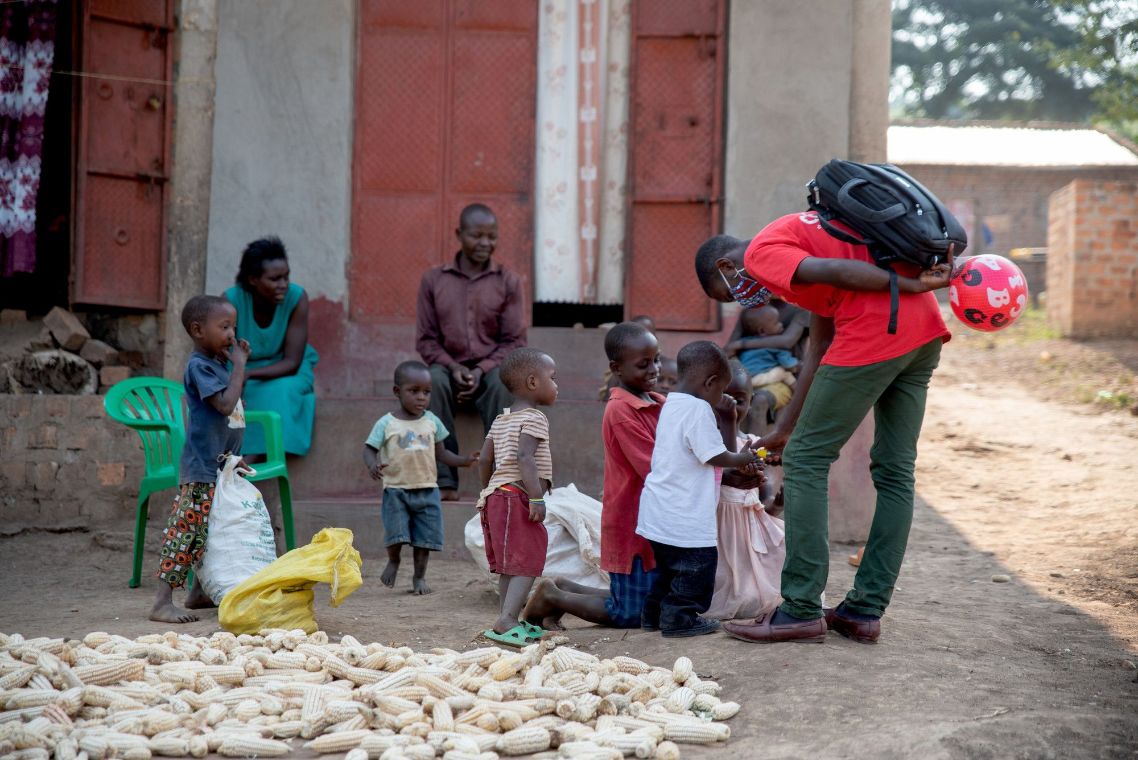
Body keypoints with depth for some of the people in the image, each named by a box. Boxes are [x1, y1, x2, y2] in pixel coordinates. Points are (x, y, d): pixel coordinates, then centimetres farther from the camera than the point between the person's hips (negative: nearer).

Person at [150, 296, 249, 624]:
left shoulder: (219, 364, 13)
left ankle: (199, 593, 26)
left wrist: (240, 365, 12)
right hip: (200, 469, -10)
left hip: (219, 467, 10)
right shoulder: (199, 366, -15)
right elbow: (225, 404, -25)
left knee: (210, 534, 16)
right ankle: (162, 602, -12)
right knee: (185, 530, -11)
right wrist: (238, 365, -16)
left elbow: (234, 406, 23)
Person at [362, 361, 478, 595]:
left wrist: (463, 461, 0)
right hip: (396, 489, -3)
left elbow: (440, 452, 14)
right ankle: (393, 561, 21)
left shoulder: (431, 421, 7)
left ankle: (419, 576, 18)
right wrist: (373, 465, -24)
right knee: (396, 533, -9)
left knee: (425, 536, 4)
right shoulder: (386, 423, -3)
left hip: (427, 489, 3)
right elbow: (369, 448, -2)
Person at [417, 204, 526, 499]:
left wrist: (482, 370, -15)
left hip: (490, 367, 0)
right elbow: (426, 339, 5)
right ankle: (444, 481, -33)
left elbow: (515, 341, 1)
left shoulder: (508, 282, 3)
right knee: (435, 380, -34)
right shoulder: (433, 280, 5)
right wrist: (454, 367, -14)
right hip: (449, 365, 0)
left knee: (502, 380, -35)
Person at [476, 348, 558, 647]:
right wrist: (537, 497, -25)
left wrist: (488, 493, 28)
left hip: (495, 495, 10)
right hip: (517, 496, -10)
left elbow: (484, 459, 20)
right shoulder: (533, 418, -9)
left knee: (509, 566, 14)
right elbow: (524, 457, -22)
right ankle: (506, 621, -20)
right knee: (528, 562, -11)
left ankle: (510, 623, 18)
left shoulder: (502, 420, 20)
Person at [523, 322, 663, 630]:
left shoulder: (660, 404, 9)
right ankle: (553, 597, 18)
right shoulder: (620, 410, -18)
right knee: (631, 615, 0)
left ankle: (560, 591, 25)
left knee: (653, 604, 16)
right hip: (631, 527, -8)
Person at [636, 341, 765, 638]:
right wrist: (743, 459, 1)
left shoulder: (671, 405, 14)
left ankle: (655, 613, 27)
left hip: (658, 513, 10)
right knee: (697, 566, 1)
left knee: (669, 564, 21)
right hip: (684, 518, -10)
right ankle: (679, 617, 4)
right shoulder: (698, 409, -17)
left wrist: (727, 421, 10)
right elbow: (716, 457, -16)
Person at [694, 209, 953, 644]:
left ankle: (801, 612, 3)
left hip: (875, 332, -9)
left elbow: (838, 272, -15)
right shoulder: (798, 235, 29)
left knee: (806, 461, 1)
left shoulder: (760, 254, 3)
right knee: (895, 473, 12)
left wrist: (912, 284, -11)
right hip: (925, 327, 9)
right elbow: (820, 347, 28)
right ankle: (865, 611, 19)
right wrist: (785, 428, 28)